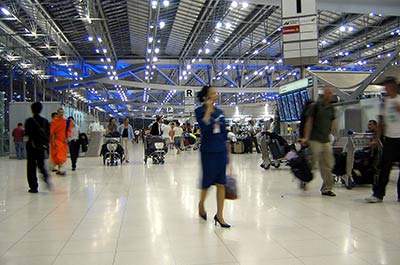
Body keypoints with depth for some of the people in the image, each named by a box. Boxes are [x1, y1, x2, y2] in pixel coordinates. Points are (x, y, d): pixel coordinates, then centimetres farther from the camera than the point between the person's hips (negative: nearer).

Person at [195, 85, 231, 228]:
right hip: (208, 151, -5)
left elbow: (223, 132, 15)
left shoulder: (220, 112, 10)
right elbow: (204, 127, -23)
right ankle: (201, 205, 35)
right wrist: (208, 109, -17)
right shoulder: (200, 111, -5)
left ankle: (219, 215, 12)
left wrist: (227, 149, 15)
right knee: (207, 181, 5)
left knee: (221, 183, 4)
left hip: (221, 150, 5)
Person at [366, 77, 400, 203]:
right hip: (389, 138, 2)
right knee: (385, 167, -2)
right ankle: (378, 194, -1)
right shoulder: (384, 102, 10)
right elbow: (381, 121, 13)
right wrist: (377, 138, 10)